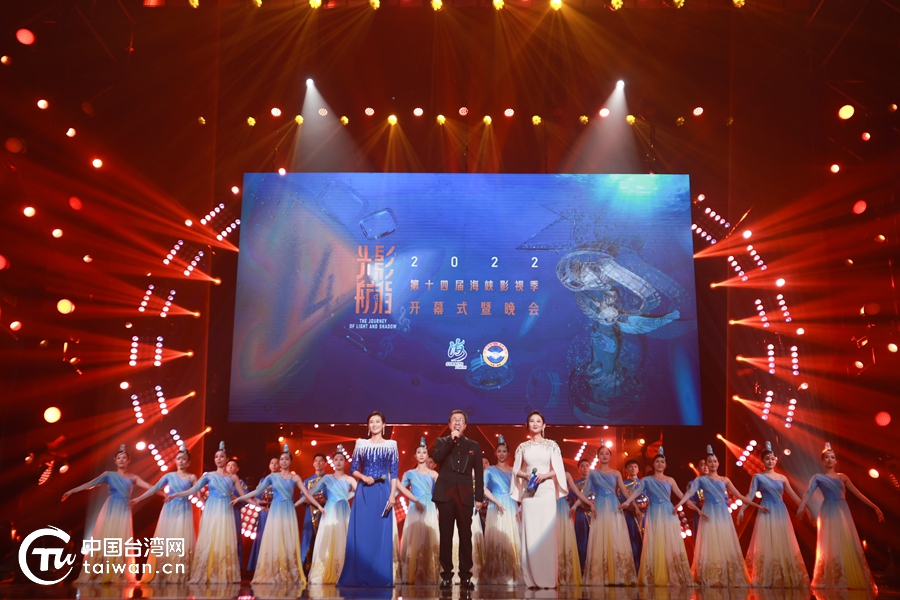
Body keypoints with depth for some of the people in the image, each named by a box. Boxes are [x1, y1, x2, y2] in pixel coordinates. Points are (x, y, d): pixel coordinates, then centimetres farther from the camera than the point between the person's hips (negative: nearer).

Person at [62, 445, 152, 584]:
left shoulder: (133, 478, 10)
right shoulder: (109, 475, 5)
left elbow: (149, 487, 5)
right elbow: (90, 484, -1)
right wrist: (72, 491, -9)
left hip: (124, 511, 1)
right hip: (110, 510, -1)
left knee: (120, 543, 0)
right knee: (104, 540, -3)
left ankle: (117, 576, 5)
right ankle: (98, 574, 2)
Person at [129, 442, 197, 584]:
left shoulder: (191, 477, 2)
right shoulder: (169, 476, 6)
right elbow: (154, 489, 4)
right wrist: (137, 499, -1)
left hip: (183, 512, -2)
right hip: (169, 511, 2)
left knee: (182, 543, -3)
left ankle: (180, 576, 2)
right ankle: (162, 574, 8)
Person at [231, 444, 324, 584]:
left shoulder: (295, 478, 3)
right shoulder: (272, 477, 4)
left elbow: (307, 494, -1)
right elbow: (257, 491, 5)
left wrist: (318, 505, -9)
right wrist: (239, 498, 1)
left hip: (288, 512, 0)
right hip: (275, 511, 0)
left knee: (289, 543, 0)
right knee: (273, 542, 0)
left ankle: (290, 575, 5)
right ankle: (271, 575, 6)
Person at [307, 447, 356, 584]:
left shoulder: (349, 479, 5)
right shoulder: (327, 478, 7)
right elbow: (310, 493, 4)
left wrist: (344, 498, -15)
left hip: (344, 513, 0)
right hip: (330, 513, 0)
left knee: (342, 543, -2)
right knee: (327, 543, -3)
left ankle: (341, 575, 3)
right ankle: (324, 575, 1)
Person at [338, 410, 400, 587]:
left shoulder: (391, 445, 5)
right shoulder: (361, 444, 7)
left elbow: (394, 473, 2)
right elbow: (354, 469, 8)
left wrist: (392, 495, -8)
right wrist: (364, 477, -12)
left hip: (383, 492, -1)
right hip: (364, 492, 1)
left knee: (382, 533, 1)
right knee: (361, 533, 0)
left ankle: (381, 577, 9)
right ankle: (359, 577, 8)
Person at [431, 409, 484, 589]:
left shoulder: (474, 445, 13)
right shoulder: (441, 442, 11)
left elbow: (478, 473, 9)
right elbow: (436, 457, -11)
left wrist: (479, 497, 3)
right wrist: (452, 439, -12)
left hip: (465, 495, 1)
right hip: (445, 494, -1)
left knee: (465, 535, 0)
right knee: (446, 535, 2)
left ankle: (466, 575, 7)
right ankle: (446, 575, 8)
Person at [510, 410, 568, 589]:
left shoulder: (551, 445, 5)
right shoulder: (522, 447, 9)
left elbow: (558, 470, 3)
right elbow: (516, 470, 10)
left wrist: (545, 475, -14)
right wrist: (526, 475, -9)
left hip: (546, 492, -2)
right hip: (528, 492, 2)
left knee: (546, 533, -4)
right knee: (529, 532, 0)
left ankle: (549, 578, 2)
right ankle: (532, 578, 5)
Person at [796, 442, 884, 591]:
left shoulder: (842, 477, 13)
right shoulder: (818, 477, 1)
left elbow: (858, 493, 14)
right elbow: (809, 492, -13)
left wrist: (874, 507, 5)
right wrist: (801, 506, -32)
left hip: (843, 512, 4)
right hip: (829, 513, -4)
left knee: (848, 546, 2)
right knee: (831, 546, -4)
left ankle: (852, 580, 9)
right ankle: (831, 581, 2)